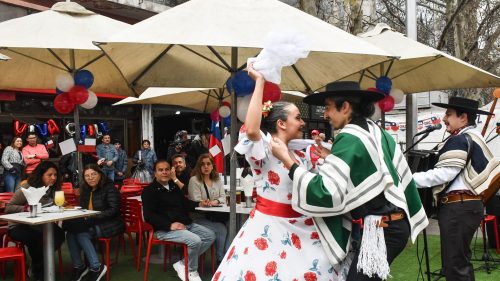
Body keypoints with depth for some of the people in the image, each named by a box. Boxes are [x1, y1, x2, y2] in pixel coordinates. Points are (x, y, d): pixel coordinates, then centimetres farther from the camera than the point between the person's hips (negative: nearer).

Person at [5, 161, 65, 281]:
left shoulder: (53, 189, 3)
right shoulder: (26, 188, -14)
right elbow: (8, 208, -14)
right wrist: (26, 208, -30)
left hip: (39, 226, 5)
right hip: (19, 227, -5)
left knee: (59, 234, -24)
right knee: (38, 239, -35)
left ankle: (42, 265, 1)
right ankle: (37, 271, -3)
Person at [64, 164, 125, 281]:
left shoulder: (109, 188, -9)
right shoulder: (85, 190, 12)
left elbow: (113, 210, -17)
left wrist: (91, 219, -26)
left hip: (110, 224, -6)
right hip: (91, 224, 7)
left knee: (82, 235, -28)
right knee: (71, 234, -20)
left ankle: (96, 267, -20)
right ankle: (78, 266, -8)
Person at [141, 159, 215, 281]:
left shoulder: (174, 187, 20)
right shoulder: (149, 191, -4)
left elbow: (185, 203, 31)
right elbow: (149, 215, -14)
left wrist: (199, 204, 10)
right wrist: (170, 225, -24)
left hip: (186, 224, 9)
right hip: (165, 229, -8)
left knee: (210, 235, -4)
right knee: (195, 241, -29)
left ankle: (183, 264, -3)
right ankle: (191, 270, -3)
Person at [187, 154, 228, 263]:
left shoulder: (217, 180, 16)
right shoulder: (194, 180, -1)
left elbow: (223, 198, 8)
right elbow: (196, 202, -9)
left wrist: (216, 201, -14)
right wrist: (211, 203, -15)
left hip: (214, 217, 5)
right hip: (199, 217, -5)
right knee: (221, 230, -27)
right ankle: (221, 260, -12)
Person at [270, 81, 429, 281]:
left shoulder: (349, 138, -16)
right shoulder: (377, 132, 9)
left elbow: (327, 192, -22)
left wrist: (288, 160, -18)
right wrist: (332, 159, 19)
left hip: (380, 229, -9)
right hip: (396, 223, 9)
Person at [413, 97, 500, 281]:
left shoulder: (459, 140, -14)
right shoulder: (473, 137, 19)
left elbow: (444, 174, -19)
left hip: (458, 206, -11)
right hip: (468, 203, 11)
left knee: (454, 265, -8)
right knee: (461, 261, 19)